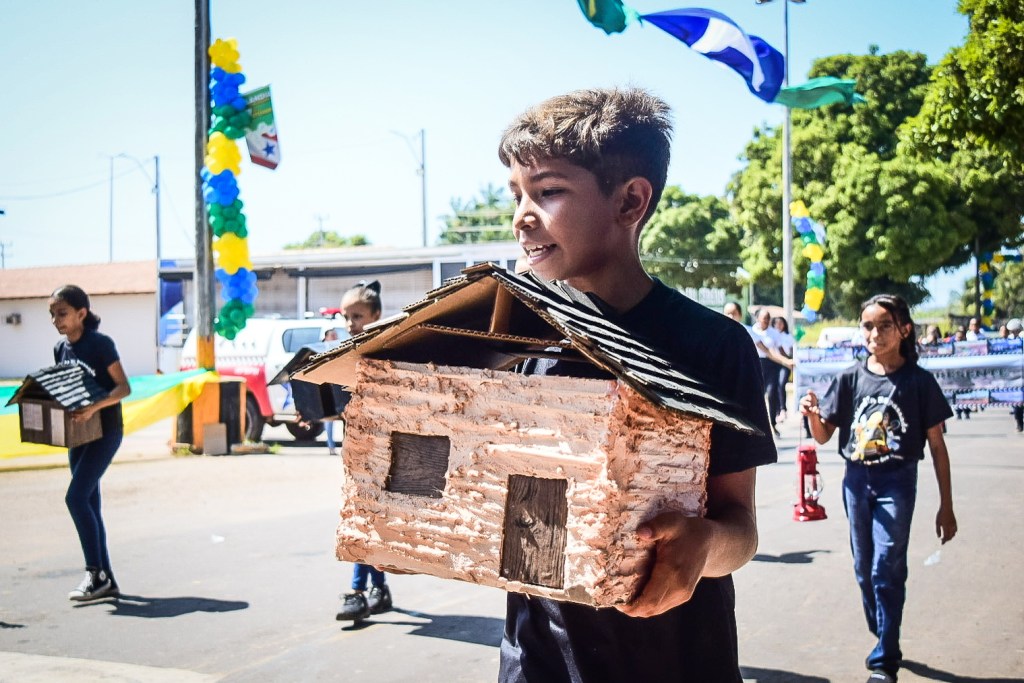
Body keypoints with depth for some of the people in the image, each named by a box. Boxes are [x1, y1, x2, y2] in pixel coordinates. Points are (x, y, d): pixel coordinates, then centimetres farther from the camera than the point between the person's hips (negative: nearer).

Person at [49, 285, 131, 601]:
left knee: (76, 497, -15)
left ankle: (96, 573, -7)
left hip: (106, 430, -7)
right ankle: (106, 580, 13)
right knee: (90, 504, 7)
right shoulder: (61, 349, 8)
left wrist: (94, 408, -30)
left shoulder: (100, 343, -13)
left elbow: (124, 387, -15)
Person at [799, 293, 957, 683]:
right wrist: (812, 415, -19)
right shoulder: (850, 379, 1)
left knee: (886, 570, -11)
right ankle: (886, 641, 34)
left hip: (896, 483, -4)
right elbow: (823, 435, 4)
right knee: (864, 571, 14)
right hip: (856, 481, 4)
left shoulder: (918, 381, -6)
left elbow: (937, 445, -1)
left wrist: (946, 505, -1)